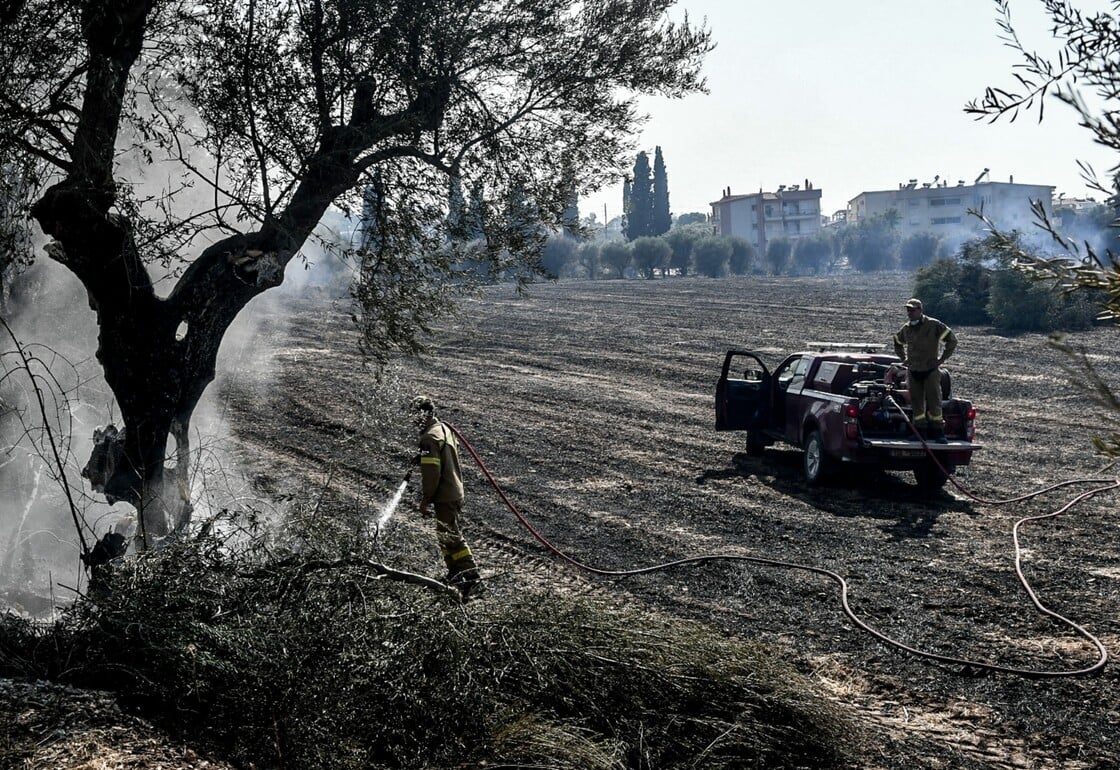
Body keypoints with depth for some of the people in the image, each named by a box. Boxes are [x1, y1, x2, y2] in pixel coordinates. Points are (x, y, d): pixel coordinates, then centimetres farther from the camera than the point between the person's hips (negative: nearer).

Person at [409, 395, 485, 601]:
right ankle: (455, 576, 28)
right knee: (446, 536, 19)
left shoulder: (430, 437, -19)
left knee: (452, 538, -8)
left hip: (444, 497, -10)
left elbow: (431, 471, -21)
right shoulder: (445, 428, 12)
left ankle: (473, 580, -10)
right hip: (455, 491, 10)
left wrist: (425, 499, -15)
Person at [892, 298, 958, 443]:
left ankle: (938, 433, -2)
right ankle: (921, 432, 13)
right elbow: (897, 343, 29)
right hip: (913, 372, 5)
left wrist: (942, 359, -8)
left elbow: (952, 340, -5)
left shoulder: (934, 325, -8)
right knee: (916, 404, 6)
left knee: (934, 403, -6)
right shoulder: (906, 328, 8)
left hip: (931, 371, -5)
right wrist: (903, 358, 17)